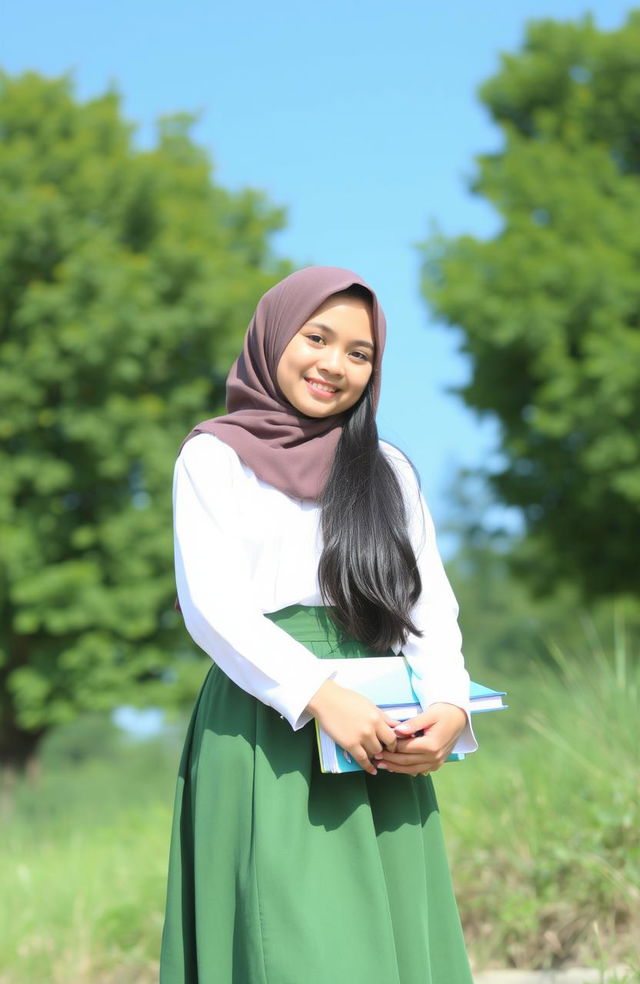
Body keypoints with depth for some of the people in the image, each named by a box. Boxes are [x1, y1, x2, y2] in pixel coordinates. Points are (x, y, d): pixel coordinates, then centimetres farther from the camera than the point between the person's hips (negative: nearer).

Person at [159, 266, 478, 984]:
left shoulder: (389, 470, 20)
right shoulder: (214, 457, 8)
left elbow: (431, 605, 12)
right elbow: (212, 605, -5)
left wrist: (449, 708, -9)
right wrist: (321, 696, -19)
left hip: (381, 749, 4)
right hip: (267, 736, -4)